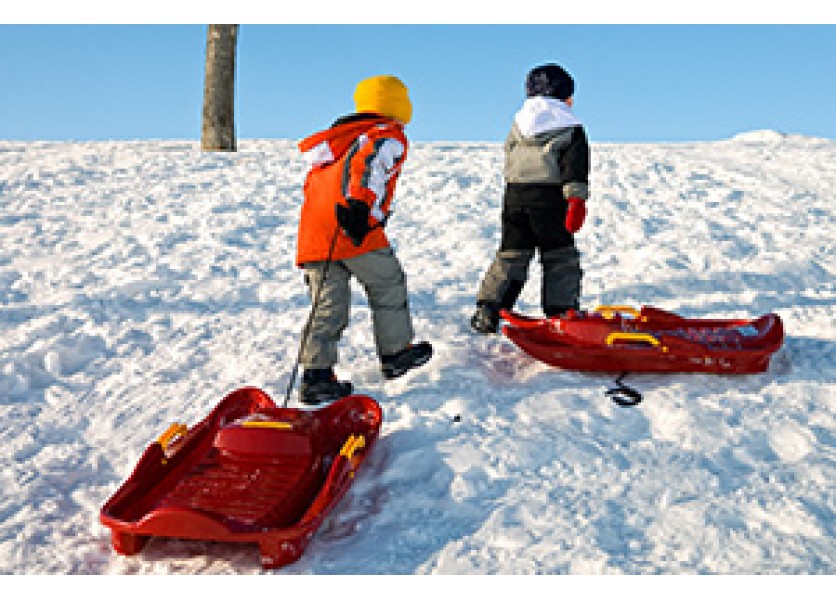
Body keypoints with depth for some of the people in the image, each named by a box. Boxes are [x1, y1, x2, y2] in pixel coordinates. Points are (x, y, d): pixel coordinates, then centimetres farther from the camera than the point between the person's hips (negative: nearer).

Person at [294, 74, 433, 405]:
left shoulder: (341, 134, 30)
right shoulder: (389, 135, 5)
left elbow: (313, 182, 28)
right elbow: (368, 165, -18)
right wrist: (359, 206, -28)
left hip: (312, 229, 7)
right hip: (354, 231, -7)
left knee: (329, 303, 8)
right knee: (388, 283, 13)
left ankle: (316, 376, 4)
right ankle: (396, 353, 23)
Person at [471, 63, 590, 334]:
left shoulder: (518, 122, 16)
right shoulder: (571, 127, 0)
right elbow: (575, 167, -11)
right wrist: (577, 200, -15)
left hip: (514, 197, 4)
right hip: (550, 200, -4)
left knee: (510, 254, 10)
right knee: (560, 258, 7)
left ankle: (487, 311, 5)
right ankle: (561, 315, 5)